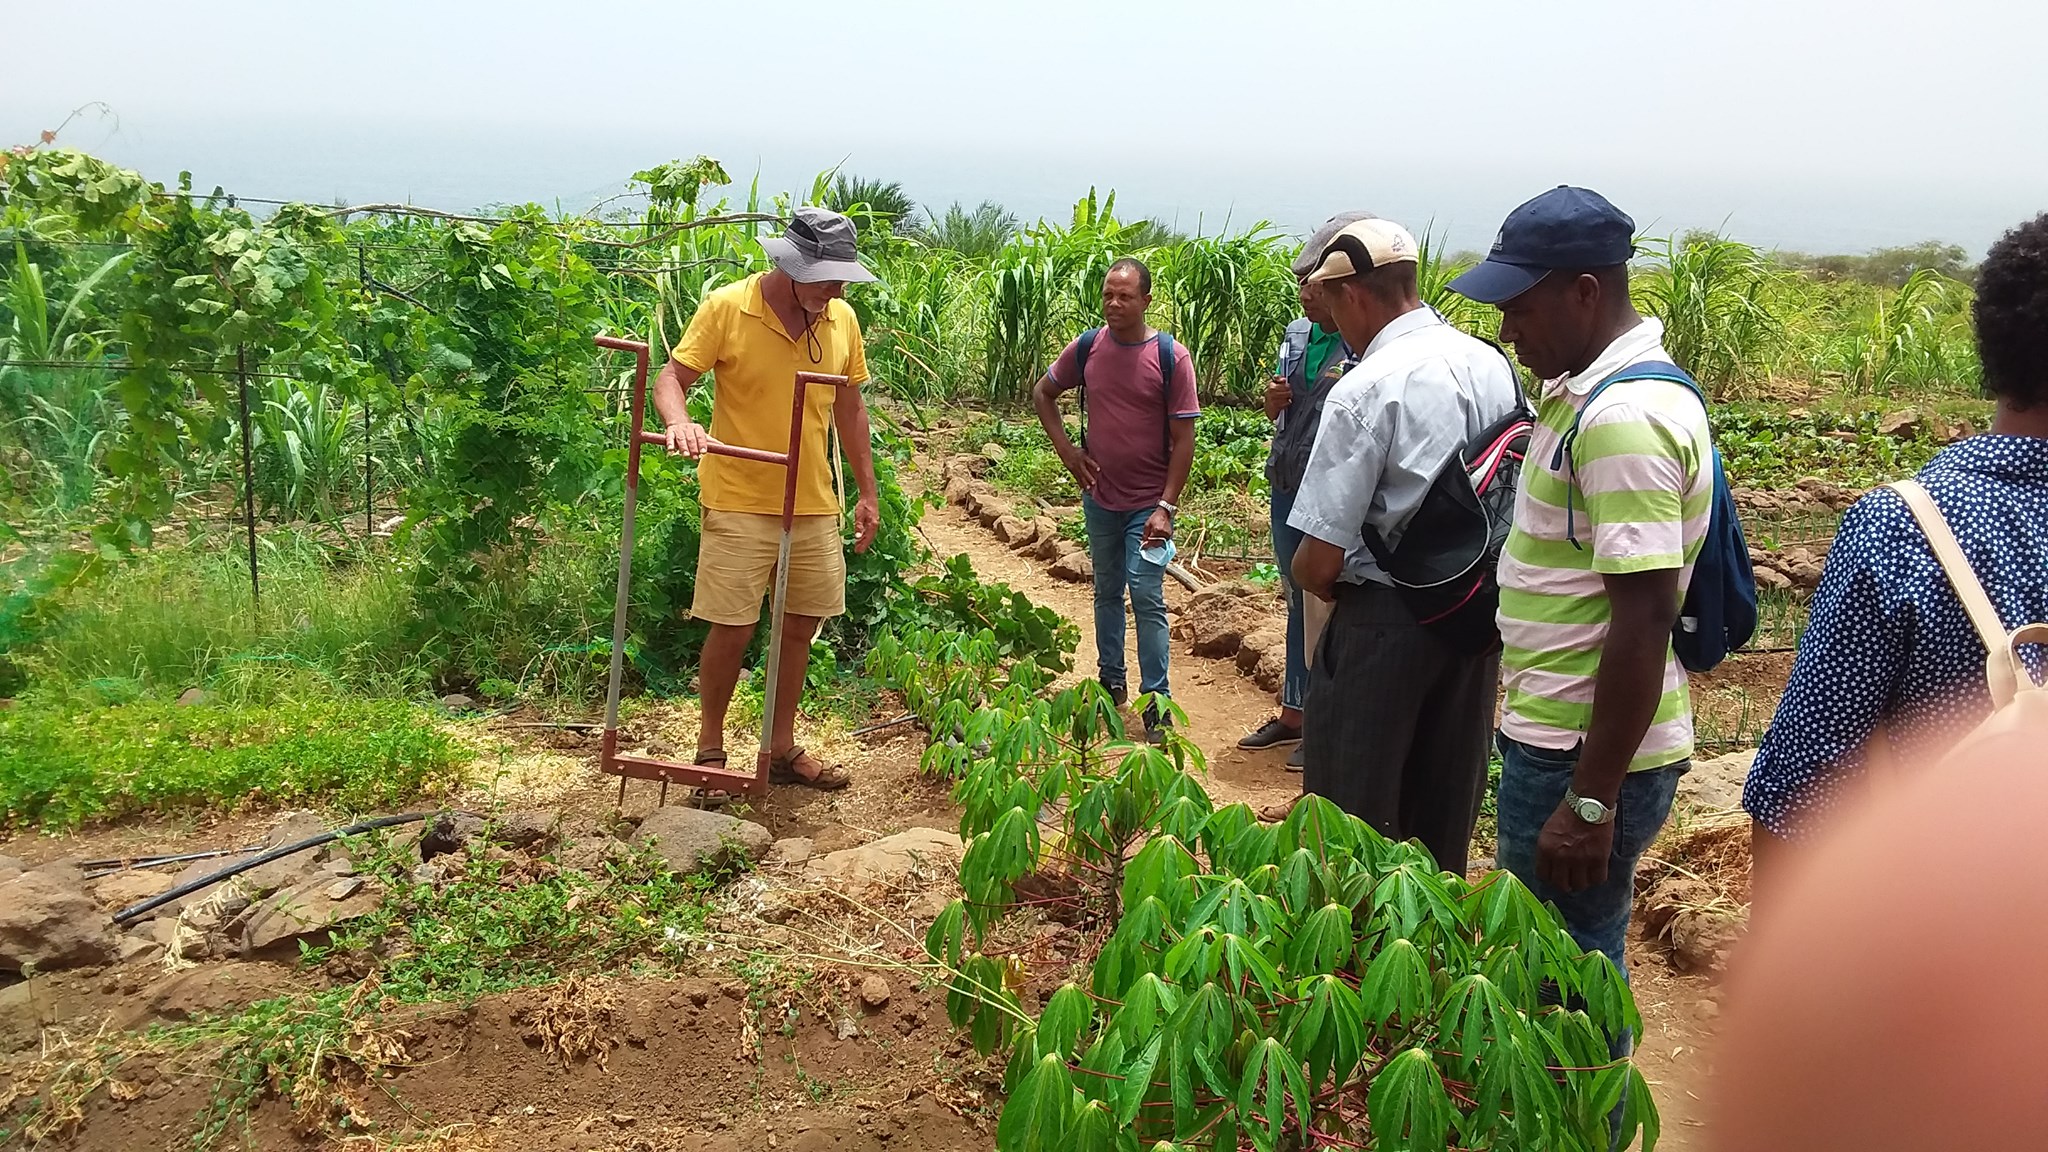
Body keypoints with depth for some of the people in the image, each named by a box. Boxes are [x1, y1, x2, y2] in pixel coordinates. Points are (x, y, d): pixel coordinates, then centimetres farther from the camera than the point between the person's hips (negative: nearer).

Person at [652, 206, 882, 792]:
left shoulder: (842, 319, 5)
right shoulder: (726, 308, -9)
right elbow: (671, 377, -9)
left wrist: (867, 492, 13)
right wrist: (679, 423, -32)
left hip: (813, 504, 5)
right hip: (740, 502, -5)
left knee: (799, 625, 11)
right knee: (731, 629, -2)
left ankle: (782, 749, 25)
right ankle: (710, 747, 18)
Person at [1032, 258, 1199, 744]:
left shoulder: (1171, 357, -13)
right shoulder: (1087, 348, -3)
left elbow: (1184, 439, -12)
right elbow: (1043, 393, 14)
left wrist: (1166, 507, -17)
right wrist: (1067, 451, 3)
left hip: (1148, 503, -4)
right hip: (1099, 497, 4)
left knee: (1146, 596, -8)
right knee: (1107, 592, 16)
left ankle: (1156, 702, -2)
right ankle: (1111, 681, 32)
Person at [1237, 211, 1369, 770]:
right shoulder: (1298, 334, 8)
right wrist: (1274, 401, -2)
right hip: (1287, 492, 8)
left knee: (1324, 613, 2)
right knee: (1296, 603, 18)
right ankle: (1293, 713, 31)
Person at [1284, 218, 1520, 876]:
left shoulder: (1364, 391, -19)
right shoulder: (1493, 366, 1)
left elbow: (1320, 561, -19)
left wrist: (1307, 577, 2)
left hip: (1384, 623, -7)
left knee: (1351, 819, 9)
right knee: (1445, 815, 20)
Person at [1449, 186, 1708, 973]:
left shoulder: (1627, 418, -22)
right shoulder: (1586, 390, 11)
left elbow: (1645, 620, -25)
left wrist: (1591, 801, -23)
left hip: (1592, 752, -10)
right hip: (1555, 733, 10)